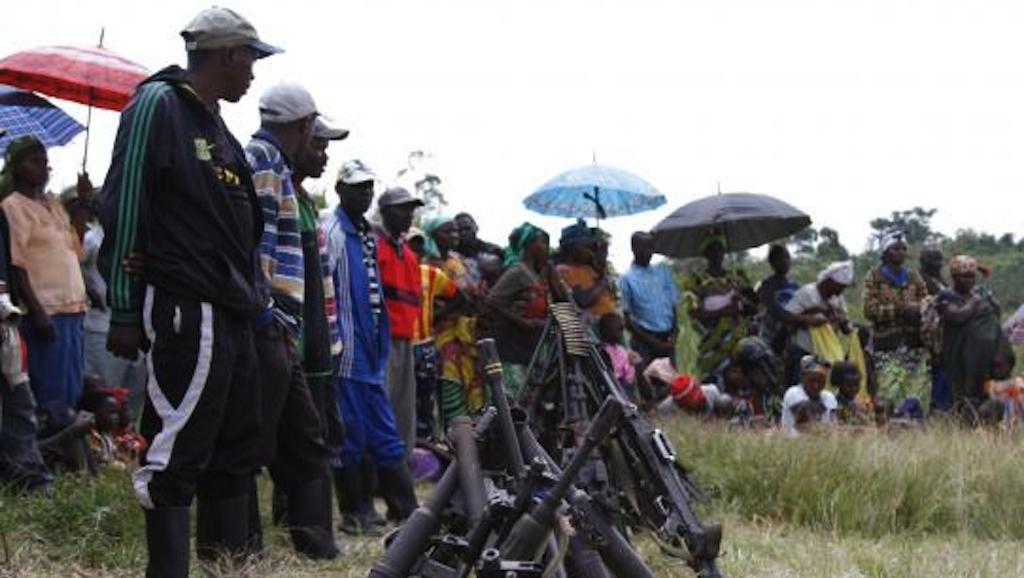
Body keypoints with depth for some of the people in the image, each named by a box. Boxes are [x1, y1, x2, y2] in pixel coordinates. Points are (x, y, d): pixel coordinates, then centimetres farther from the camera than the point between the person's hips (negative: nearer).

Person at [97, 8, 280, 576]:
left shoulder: (217, 128, 20)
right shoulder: (158, 104, -6)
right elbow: (123, 208, -12)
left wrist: (250, 303, 21)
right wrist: (124, 311, -14)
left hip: (231, 316, 10)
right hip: (185, 315, -9)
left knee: (235, 452, 12)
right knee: (177, 455, -9)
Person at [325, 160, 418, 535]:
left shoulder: (369, 234, 18)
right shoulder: (331, 231, -9)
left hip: (372, 349, 9)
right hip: (347, 349, -9)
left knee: (384, 432, 10)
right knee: (350, 431, -3)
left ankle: (408, 512, 13)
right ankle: (355, 513, 3)